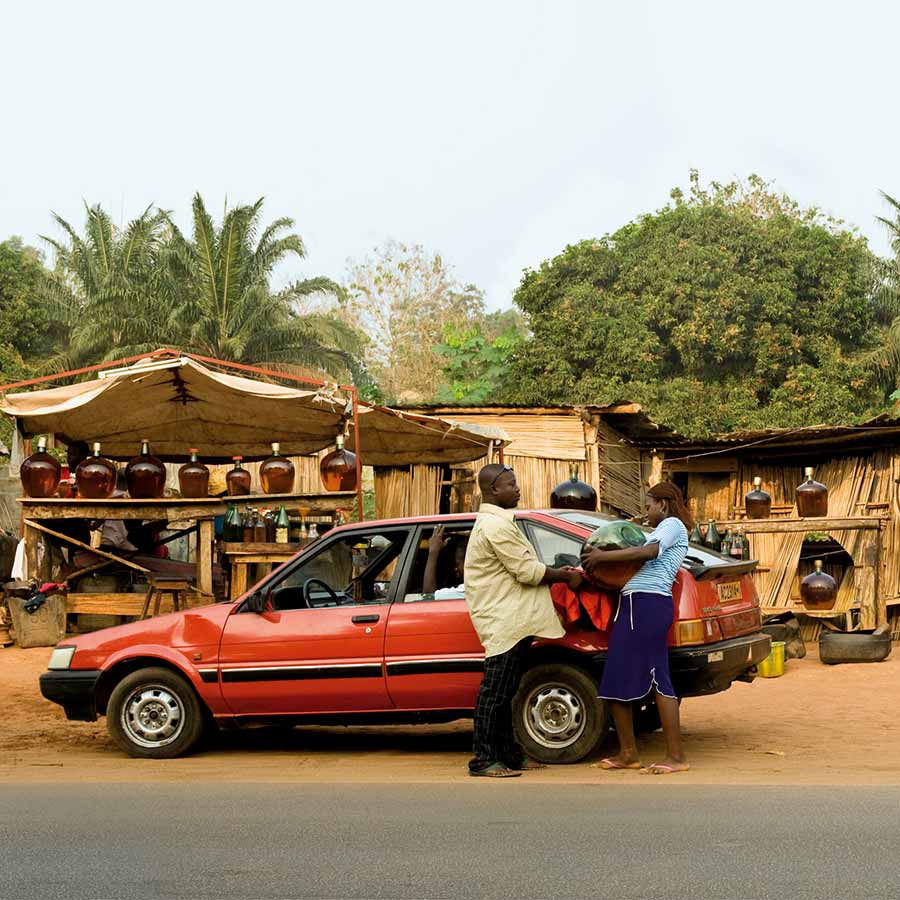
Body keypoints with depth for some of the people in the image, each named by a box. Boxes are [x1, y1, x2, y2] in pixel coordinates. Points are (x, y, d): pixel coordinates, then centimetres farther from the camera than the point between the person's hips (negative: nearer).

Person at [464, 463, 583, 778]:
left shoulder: (497, 522, 20)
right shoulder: (495, 526, -15)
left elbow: (520, 569, 23)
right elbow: (528, 571, -17)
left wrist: (556, 573, 11)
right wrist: (565, 577, -3)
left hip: (512, 621, 11)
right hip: (502, 620, -11)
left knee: (505, 692, 14)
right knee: (495, 691, -7)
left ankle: (508, 753, 20)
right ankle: (483, 760, -4)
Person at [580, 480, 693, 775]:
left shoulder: (672, 524, 0)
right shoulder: (661, 531, 30)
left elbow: (649, 551, -18)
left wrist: (603, 556, -15)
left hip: (649, 606, -10)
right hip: (632, 607, 10)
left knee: (658, 679, -10)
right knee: (616, 681, 8)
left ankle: (676, 756, -8)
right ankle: (627, 753, 14)